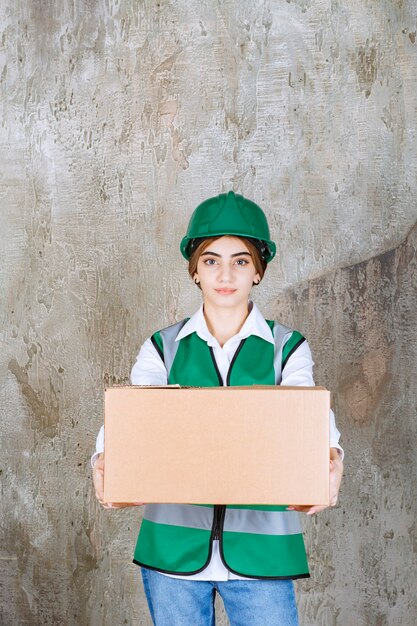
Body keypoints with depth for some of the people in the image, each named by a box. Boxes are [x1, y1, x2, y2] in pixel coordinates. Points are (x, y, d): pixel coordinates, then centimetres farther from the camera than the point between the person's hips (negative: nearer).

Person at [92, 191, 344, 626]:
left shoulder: (288, 348, 4)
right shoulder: (164, 347, 6)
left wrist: (329, 459, -35)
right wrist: (104, 462, -29)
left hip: (261, 551, -1)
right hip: (174, 545, 1)